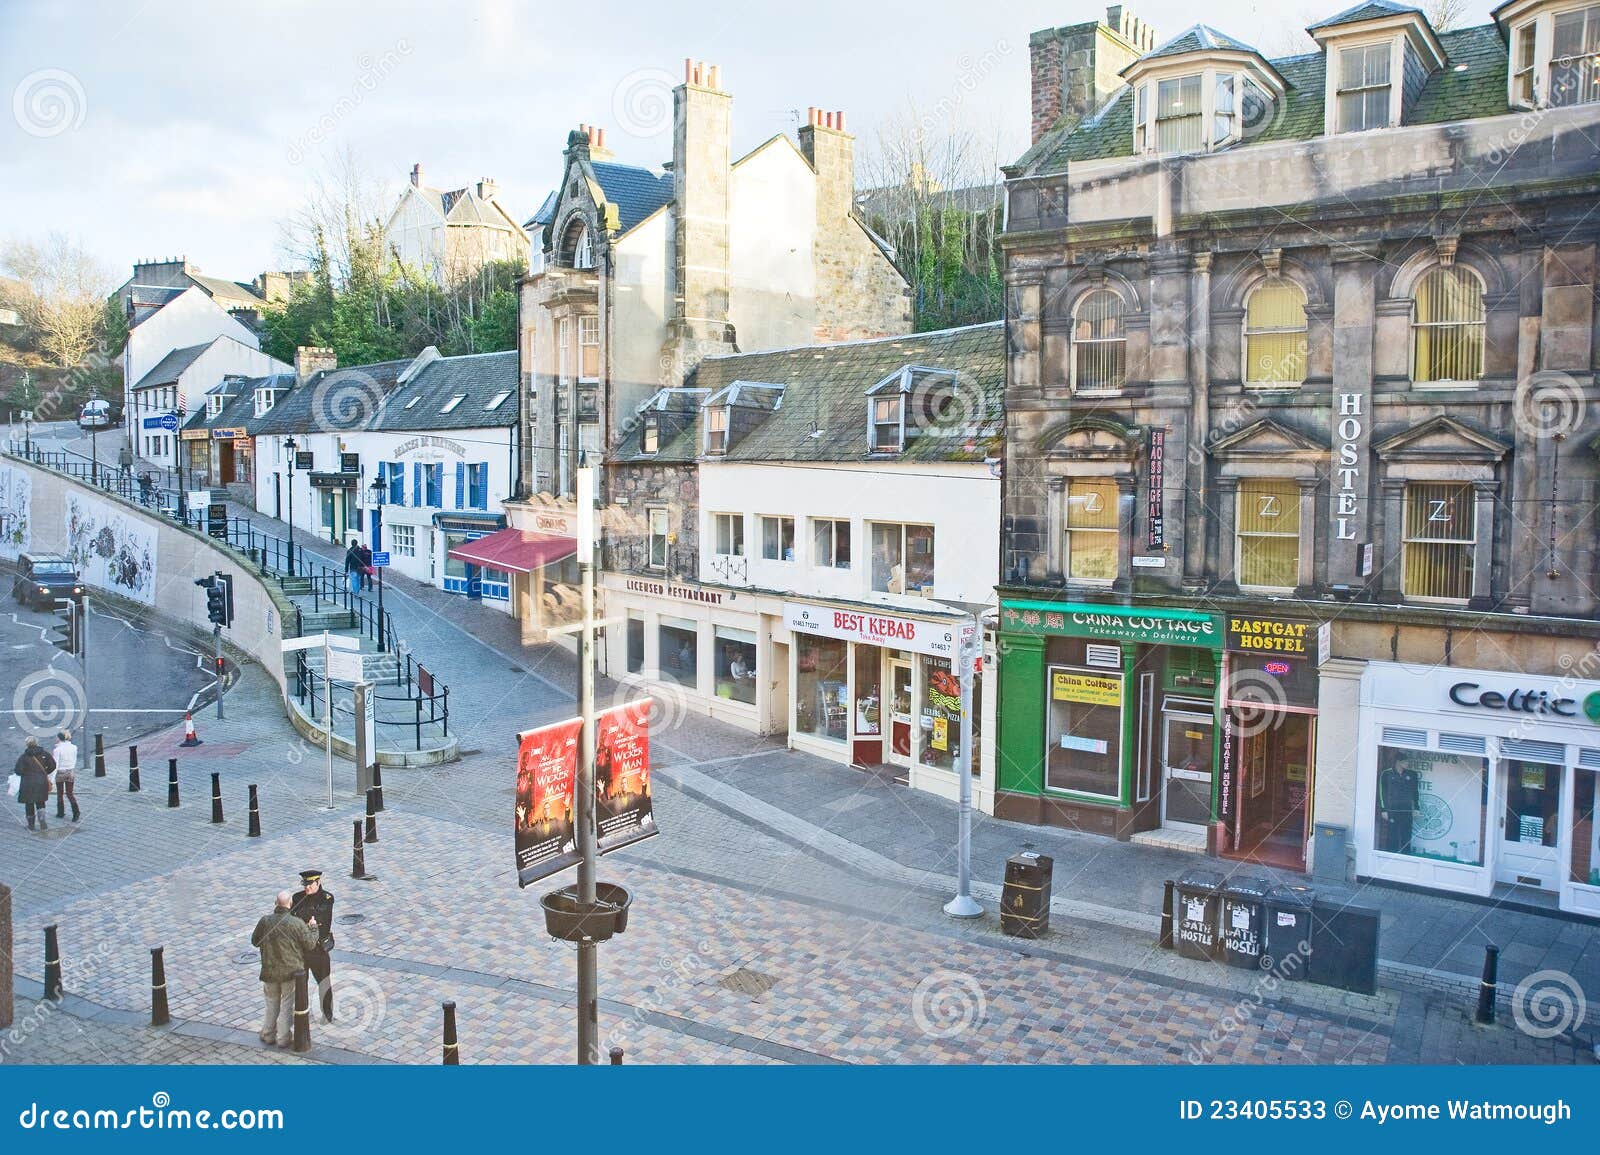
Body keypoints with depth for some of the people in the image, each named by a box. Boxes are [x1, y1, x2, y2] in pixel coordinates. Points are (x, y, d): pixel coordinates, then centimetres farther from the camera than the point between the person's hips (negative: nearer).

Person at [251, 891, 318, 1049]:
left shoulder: (265, 921, -11)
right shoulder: (296, 923, -19)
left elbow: (254, 942, 5)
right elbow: (311, 944, -11)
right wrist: (314, 928, 4)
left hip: (269, 972, 3)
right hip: (291, 972, -3)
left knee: (271, 1003, 22)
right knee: (287, 1005, 12)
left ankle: (268, 1035, 31)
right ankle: (283, 1038, 18)